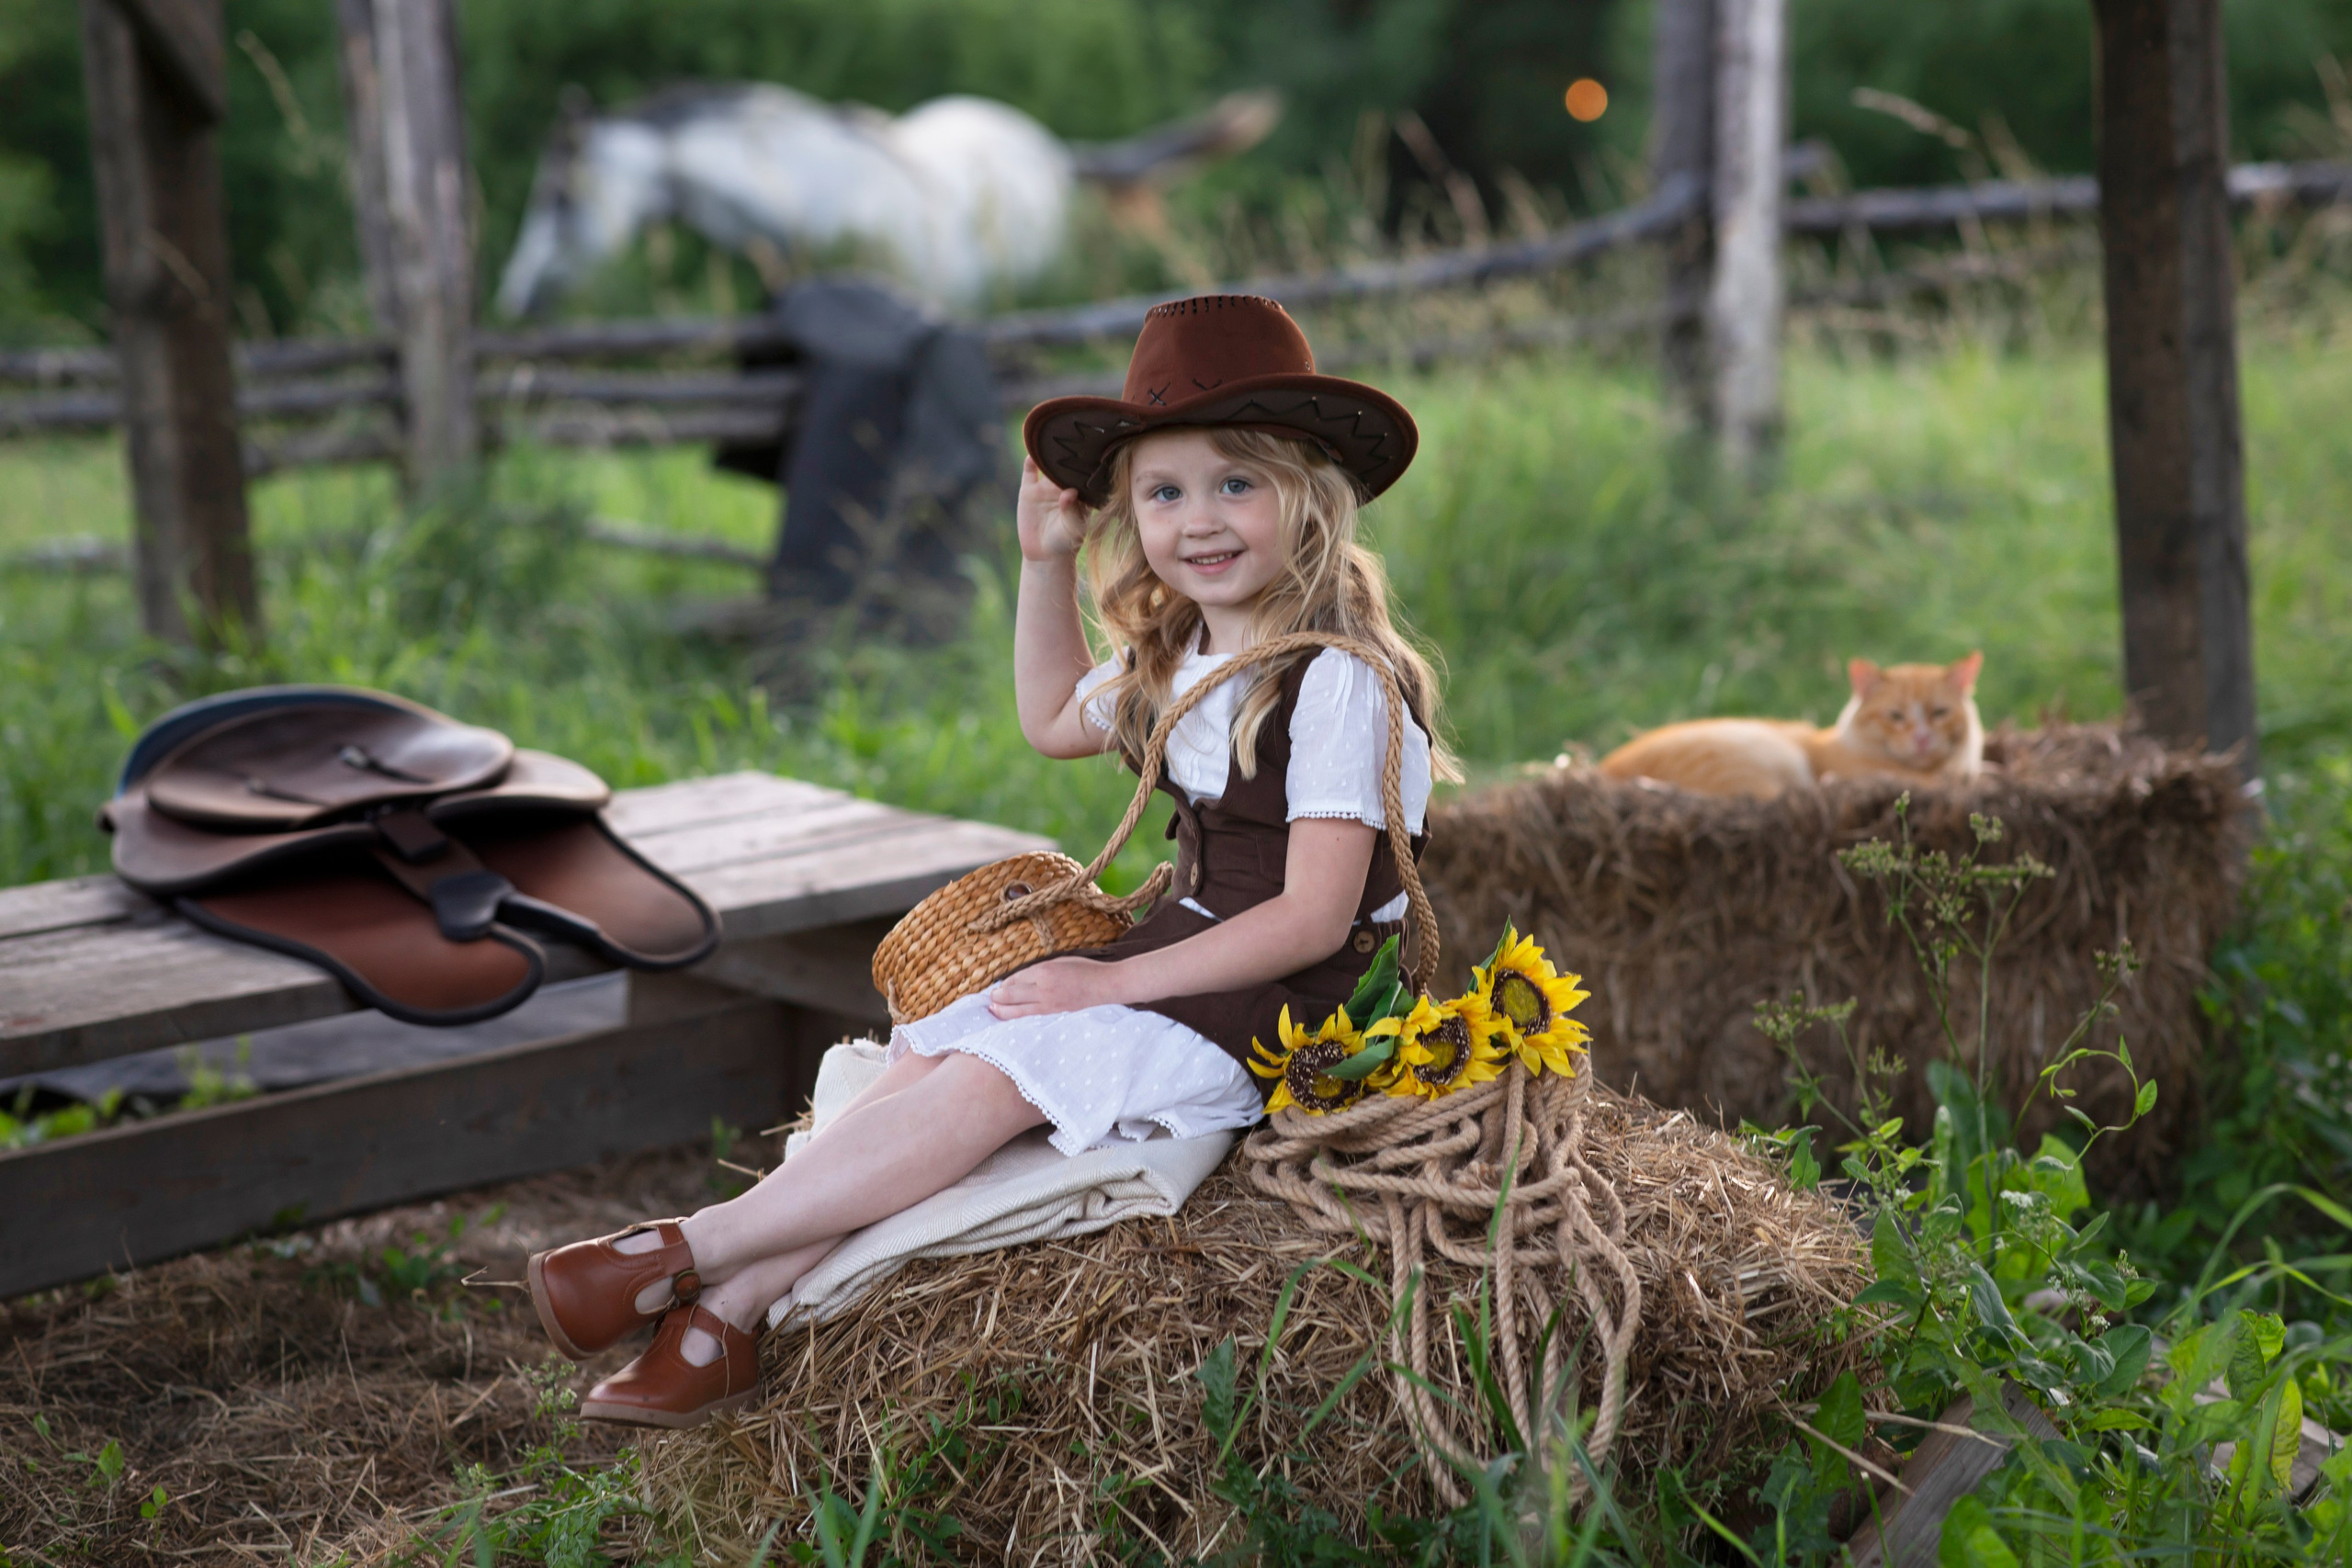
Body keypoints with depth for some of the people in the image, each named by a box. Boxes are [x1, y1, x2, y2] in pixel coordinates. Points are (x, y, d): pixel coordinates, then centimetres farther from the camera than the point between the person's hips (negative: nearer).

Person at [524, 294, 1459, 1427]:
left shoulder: (1338, 683, -16)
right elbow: (1056, 721, 32)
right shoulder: (1181, 659, 12)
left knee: (993, 1072, -24)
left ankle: (693, 1250, -19)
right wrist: (1047, 563, 20)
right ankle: (724, 1317, -17)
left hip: (1276, 1010, -9)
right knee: (925, 1048, -10)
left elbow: (1315, 916, -21)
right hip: (1179, 954, 9)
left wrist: (1116, 980, -22)